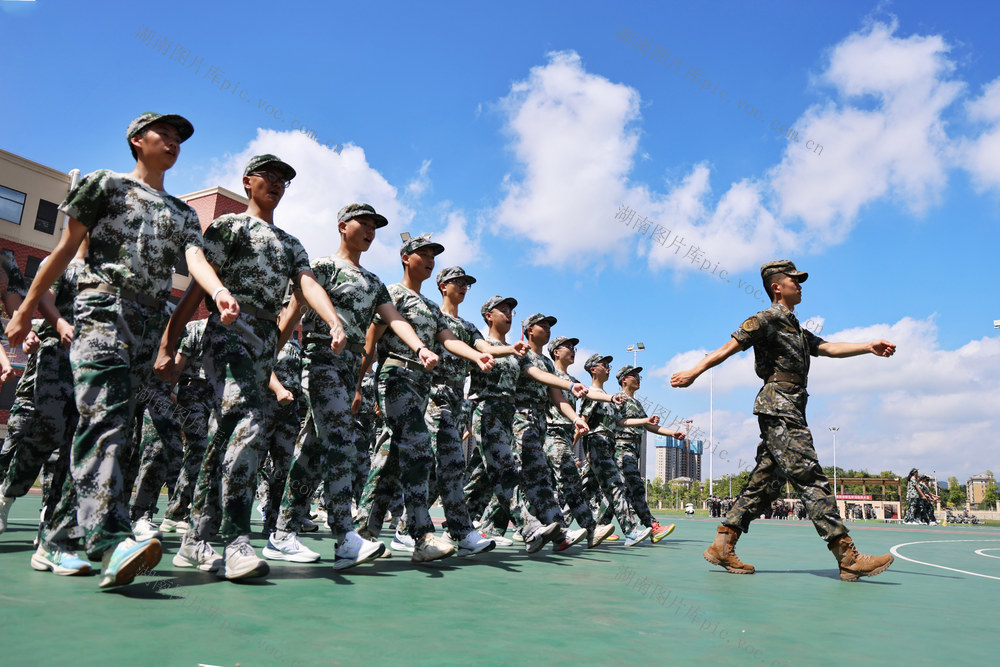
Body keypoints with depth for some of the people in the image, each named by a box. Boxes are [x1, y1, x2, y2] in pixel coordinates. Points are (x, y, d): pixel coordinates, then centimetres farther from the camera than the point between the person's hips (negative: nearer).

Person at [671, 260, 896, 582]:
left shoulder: (797, 329, 26)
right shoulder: (767, 319, -2)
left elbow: (829, 348, 16)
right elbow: (729, 347, -6)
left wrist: (869, 347, 4)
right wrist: (694, 372, -9)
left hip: (788, 413, 10)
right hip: (779, 410, -10)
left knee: (764, 482, 5)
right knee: (812, 479, -10)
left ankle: (722, 546, 6)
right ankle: (848, 557, -9)